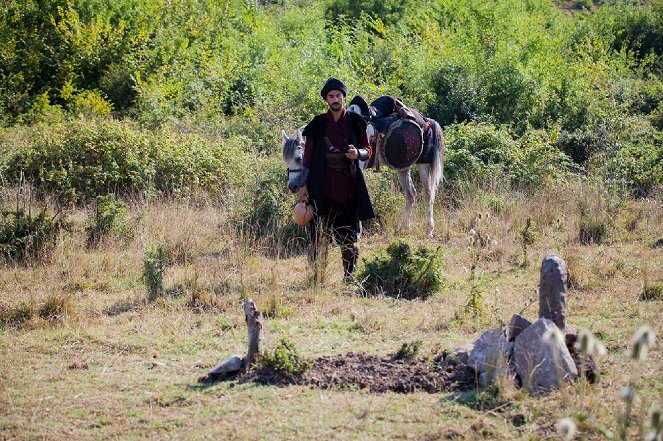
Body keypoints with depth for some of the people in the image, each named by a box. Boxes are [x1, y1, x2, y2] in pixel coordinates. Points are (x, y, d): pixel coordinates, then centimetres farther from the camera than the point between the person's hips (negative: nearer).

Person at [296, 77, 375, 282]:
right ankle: (316, 276, 1)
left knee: (350, 234, 2)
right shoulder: (318, 124, 5)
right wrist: (303, 184, 0)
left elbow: (368, 150, 11)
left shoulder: (355, 122, 7)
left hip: (348, 185, 1)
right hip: (323, 186, -1)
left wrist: (358, 153, -13)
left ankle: (349, 275, 11)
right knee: (319, 233, -3)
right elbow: (308, 157, 6)